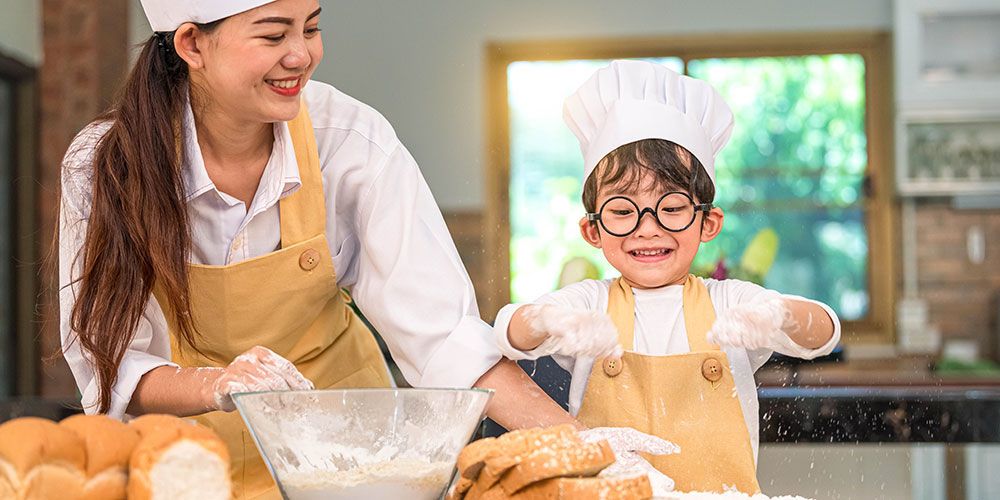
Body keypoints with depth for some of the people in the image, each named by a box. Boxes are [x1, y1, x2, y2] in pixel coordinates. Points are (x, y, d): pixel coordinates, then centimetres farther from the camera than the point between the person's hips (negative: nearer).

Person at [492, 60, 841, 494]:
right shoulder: (589, 305, 5)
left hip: (722, 493, 1)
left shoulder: (727, 304, 5)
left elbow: (823, 333, -8)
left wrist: (779, 316, -30)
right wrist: (551, 322, -33)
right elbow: (510, 334, -10)